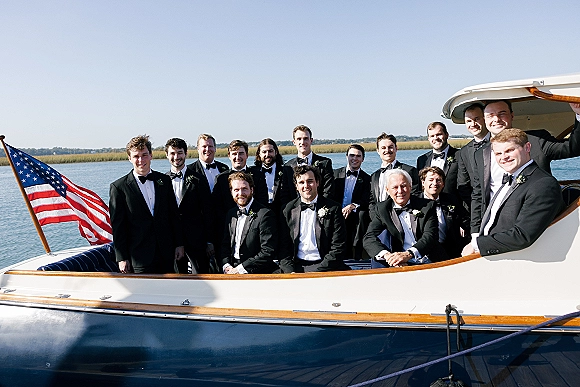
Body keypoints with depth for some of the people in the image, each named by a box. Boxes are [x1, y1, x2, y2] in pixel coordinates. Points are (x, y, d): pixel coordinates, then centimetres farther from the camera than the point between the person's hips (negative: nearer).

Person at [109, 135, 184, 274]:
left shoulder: (164, 180, 8)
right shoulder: (119, 187, -3)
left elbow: (174, 215, 10)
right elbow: (117, 226, -3)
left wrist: (179, 244, 7)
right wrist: (121, 258, -5)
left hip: (166, 254, 4)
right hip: (139, 257, -3)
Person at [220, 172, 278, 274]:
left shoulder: (265, 214, -10)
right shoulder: (231, 213, 13)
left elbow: (268, 252, -15)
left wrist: (240, 268, -15)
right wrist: (226, 265, 0)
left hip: (255, 273, -6)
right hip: (232, 270, 6)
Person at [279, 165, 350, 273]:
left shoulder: (333, 208, 1)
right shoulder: (288, 210, 9)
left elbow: (338, 248, -3)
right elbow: (283, 247, 8)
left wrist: (318, 271, -13)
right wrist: (290, 271, -9)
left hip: (322, 267, -2)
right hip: (296, 267, 2)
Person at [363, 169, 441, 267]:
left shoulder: (427, 206, 3)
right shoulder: (381, 209, 6)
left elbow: (431, 236, -11)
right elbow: (369, 238, -7)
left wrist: (408, 254, -30)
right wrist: (386, 255, -30)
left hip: (426, 263, -1)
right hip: (397, 264, 1)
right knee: (383, 233, -18)